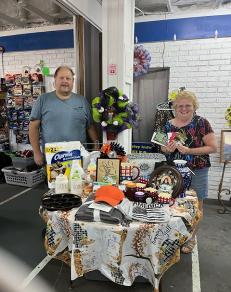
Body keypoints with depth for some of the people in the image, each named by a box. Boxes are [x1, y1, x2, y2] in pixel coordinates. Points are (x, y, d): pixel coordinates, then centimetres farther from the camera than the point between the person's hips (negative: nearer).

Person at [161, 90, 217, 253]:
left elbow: (213, 147, -12)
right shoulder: (169, 125, 3)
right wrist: (167, 149, -11)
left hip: (197, 172, -3)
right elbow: (163, 147, 13)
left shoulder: (201, 123, -9)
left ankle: (191, 238, 30)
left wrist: (188, 150, -21)